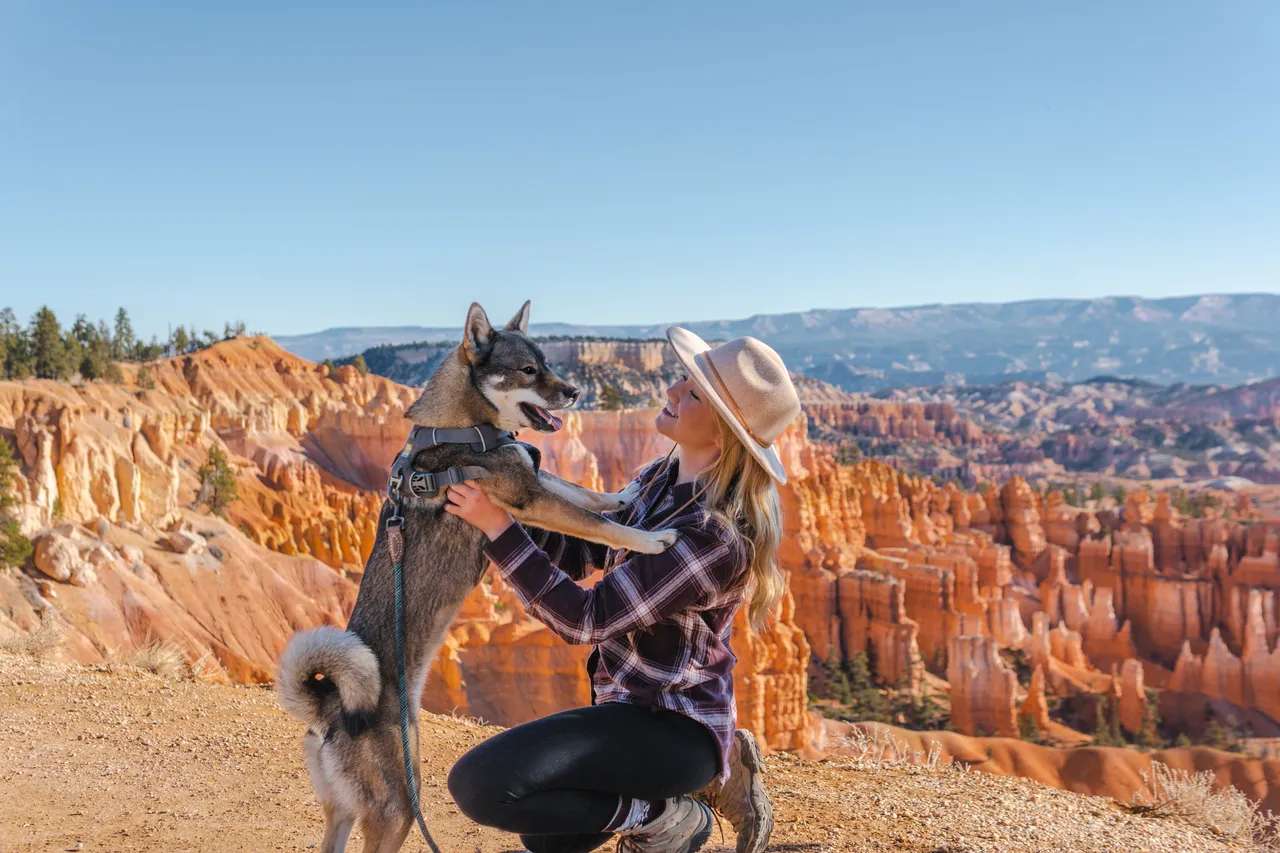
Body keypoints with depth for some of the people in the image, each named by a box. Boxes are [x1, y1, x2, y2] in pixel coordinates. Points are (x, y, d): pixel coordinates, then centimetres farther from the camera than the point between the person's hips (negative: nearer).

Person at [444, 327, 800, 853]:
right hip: (634, 705, 9)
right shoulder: (663, 480, -2)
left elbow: (582, 619, -27)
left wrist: (498, 526, -26)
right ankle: (703, 779, 22)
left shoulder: (717, 536, -30)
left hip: (670, 727, -9)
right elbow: (579, 551, 5)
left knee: (478, 784, -24)